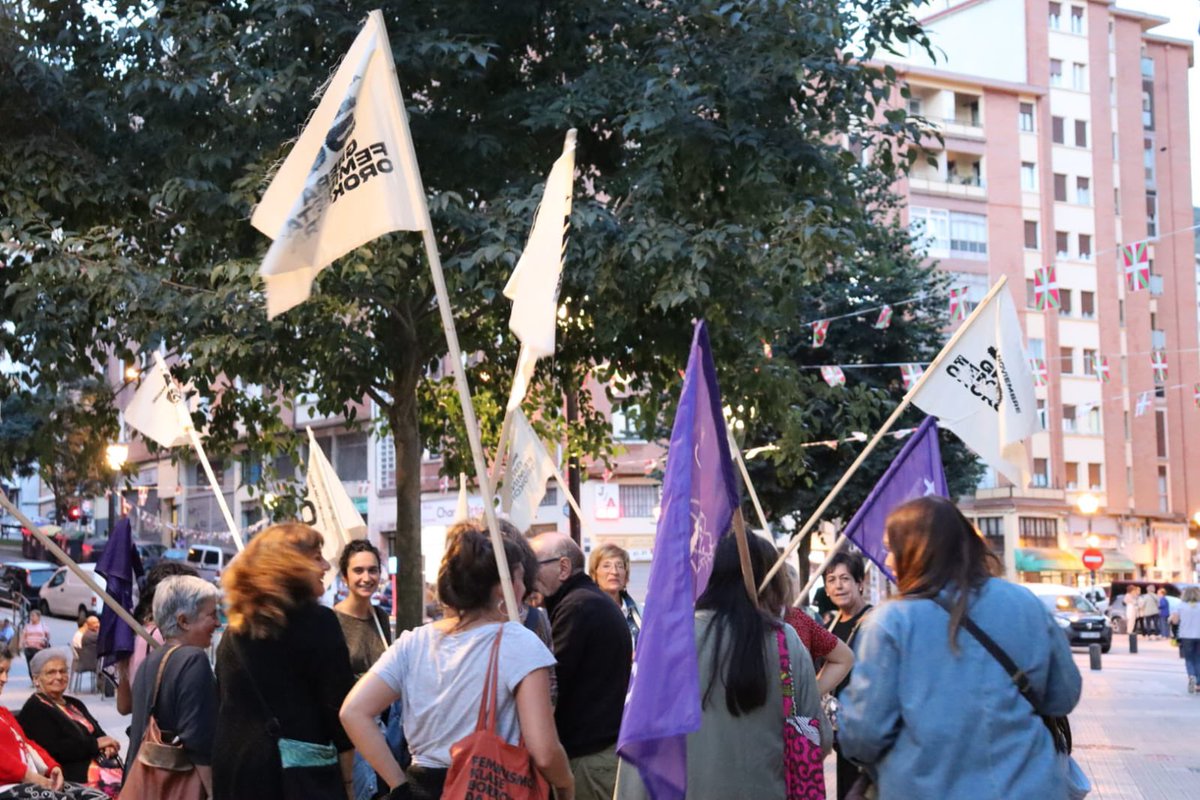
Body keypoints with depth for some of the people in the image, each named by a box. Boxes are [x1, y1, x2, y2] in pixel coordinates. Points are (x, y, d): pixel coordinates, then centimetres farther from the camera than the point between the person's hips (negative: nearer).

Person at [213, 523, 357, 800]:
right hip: (303, 772, -6)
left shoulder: (234, 629, 10)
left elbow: (228, 704, 16)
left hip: (236, 770, 6)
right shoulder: (316, 621, -9)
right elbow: (340, 707, -10)